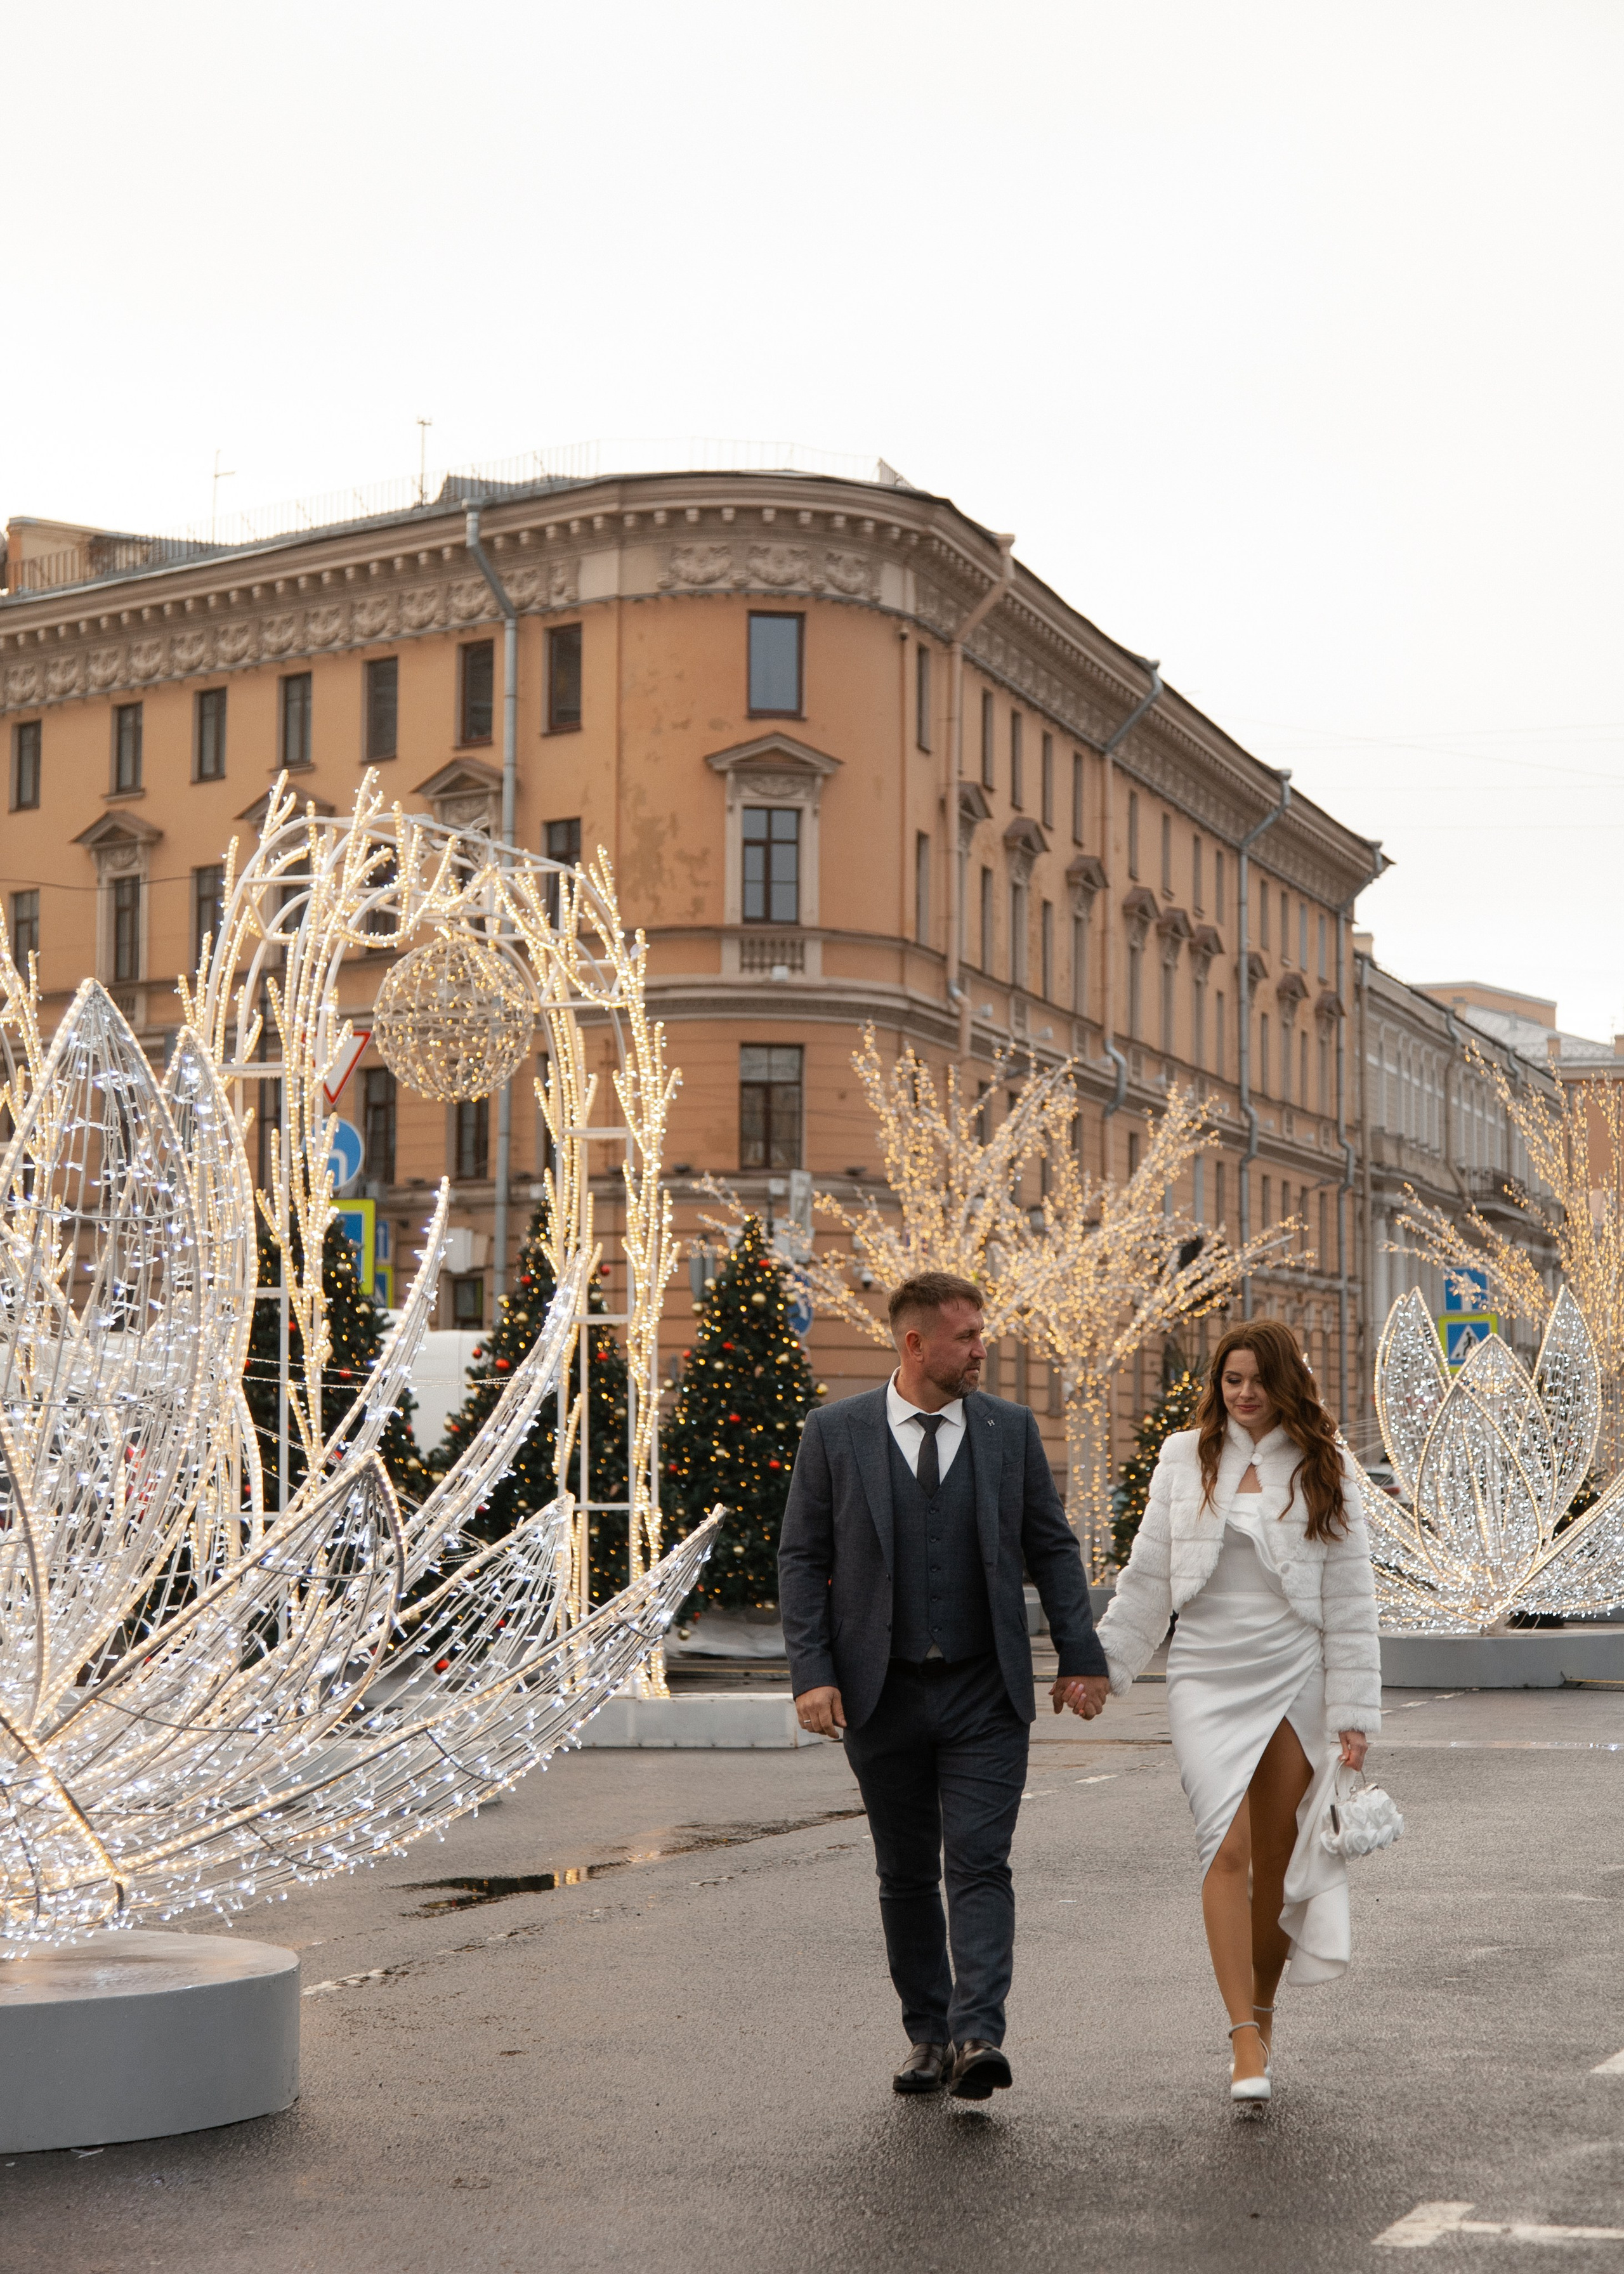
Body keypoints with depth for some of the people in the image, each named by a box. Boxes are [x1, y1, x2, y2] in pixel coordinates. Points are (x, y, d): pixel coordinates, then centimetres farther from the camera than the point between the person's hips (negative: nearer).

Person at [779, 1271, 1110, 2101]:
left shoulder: (1010, 1429, 4)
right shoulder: (835, 1433, -1)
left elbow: (1052, 1545, 9)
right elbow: (802, 1559, 0)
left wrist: (1080, 1656, 3)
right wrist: (812, 1673, -9)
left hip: (985, 1691, 0)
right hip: (882, 1692, 0)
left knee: (978, 1862, -11)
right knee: (906, 1873, 9)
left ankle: (977, 2035, -15)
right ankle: (926, 2034, 20)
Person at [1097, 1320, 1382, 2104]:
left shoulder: (1322, 1468, 3)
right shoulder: (1185, 1458, 6)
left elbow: (1349, 1599, 2)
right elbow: (1147, 1576, 11)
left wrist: (1353, 1712, -1)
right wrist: (1101, 1667, 8)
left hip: (1294, 1679, 0)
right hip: (1207, 1678, 0)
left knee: (1277, 1861, 5)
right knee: (1226, 1848, -13)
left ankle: (1262, 2012, 24)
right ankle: (1245, 2041, -14)